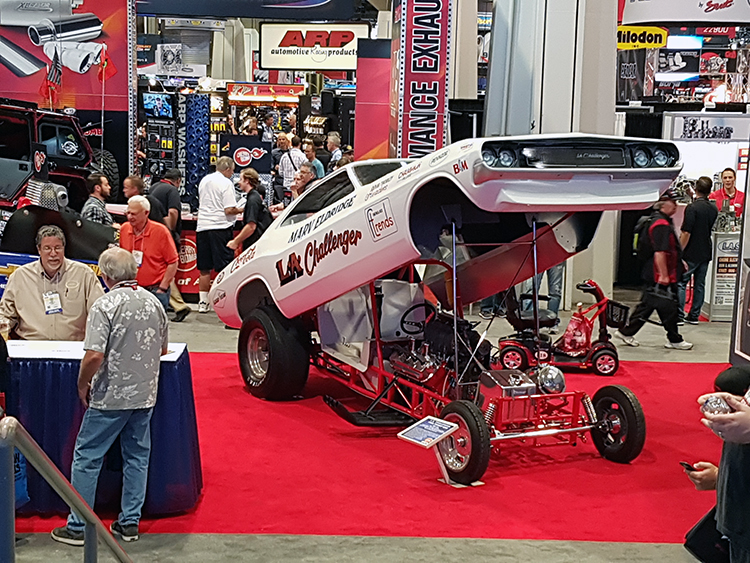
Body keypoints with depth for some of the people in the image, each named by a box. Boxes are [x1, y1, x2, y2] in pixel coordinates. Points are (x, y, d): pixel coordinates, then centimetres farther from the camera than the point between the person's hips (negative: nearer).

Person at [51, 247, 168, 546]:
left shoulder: (106, 305, -16)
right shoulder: (153, 302, 3)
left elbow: (94, 356, -22)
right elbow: (162, 348, 14)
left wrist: (83, 385, -6)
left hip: (110, 397, -6)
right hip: (145, 395, 6)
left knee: (87, 457, 6)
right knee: (137, 457, 14)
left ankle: (77, 527, 12)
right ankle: (130, 523, 21)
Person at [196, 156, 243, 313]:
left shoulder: (204, 181, 13)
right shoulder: (226, 183, -8)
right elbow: (229, 210, -14)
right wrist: (241, 210, 3)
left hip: (202, 226, 6)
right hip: (220, 227, -6)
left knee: (204, 269, 10)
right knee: (224, 268, -2)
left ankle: (203, 302, 13)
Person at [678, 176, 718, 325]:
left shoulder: (692, 208, -15)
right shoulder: (713, 209, 8)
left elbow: (686, 233, -18)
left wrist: (678, 253, -13)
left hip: (691, 253, -7)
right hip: (706, 253, 7)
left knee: (681, 282, -2)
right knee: (700, 284, 10)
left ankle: (679, 316, -6)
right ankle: (694, 316, 14)